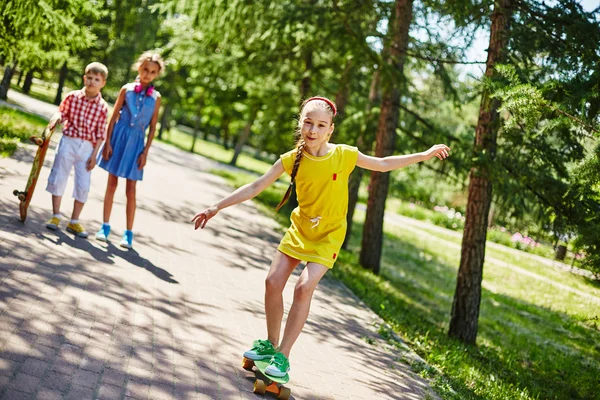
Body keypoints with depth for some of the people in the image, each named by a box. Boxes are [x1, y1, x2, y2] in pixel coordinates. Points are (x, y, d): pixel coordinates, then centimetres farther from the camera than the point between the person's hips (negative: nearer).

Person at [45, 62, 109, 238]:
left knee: (83, 186, 2)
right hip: (68, 142, 0)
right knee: (59, 177, 3)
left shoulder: (102, 107, -2)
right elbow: (62, 112, 5)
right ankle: (55, 216, 17)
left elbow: (100, 134, -1)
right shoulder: (72, 97, -2)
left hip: (87, 147, 0)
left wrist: (94, 155, -4)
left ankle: (74, 221, 15)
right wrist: (57, 117, -19)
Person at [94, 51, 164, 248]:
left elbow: (153, 127, 2)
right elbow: (114, 116, 1)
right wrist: (107, 142, -5)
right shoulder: (127, 89, 1)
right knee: (111, 184, 7)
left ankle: (128, 233, 8)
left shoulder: (155, 97, 2)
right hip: (119, 137, 0)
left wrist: (145, 152, -3)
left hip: (136, 142, 0)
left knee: (131, 190, 1)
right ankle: (105, 226, 16)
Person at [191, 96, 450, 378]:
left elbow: (383, 164, 1)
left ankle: (283, 356, -8)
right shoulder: (291, 160, -12)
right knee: (273, 282, -3)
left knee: (304, 287, -18)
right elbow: (255, 188, -8)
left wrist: (425, 154, 2)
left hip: (329, 235, -3)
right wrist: (216, 208, -11)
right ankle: (270, 344, 19)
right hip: (299, 229, 3)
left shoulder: (344, 155, -15)